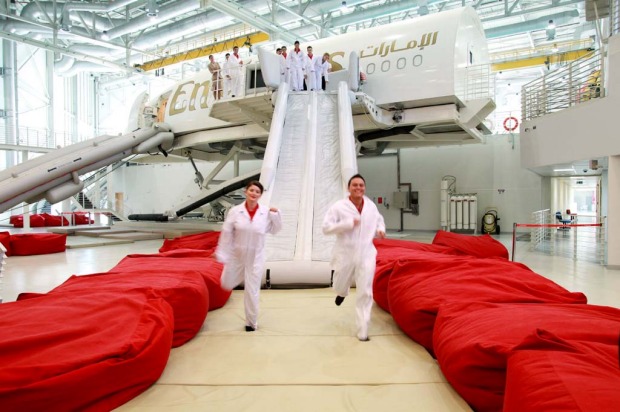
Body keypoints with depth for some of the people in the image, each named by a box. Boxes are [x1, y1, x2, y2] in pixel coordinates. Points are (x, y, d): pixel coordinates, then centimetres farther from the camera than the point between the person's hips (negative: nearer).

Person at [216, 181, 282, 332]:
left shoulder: (266, 212, -10)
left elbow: (275, 230, 1)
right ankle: (243, 277, 48)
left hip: (255, 257, -1)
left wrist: (276, 215, -14)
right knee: (227, 283, 14)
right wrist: (222, 254, -6)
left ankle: (251, 322, 27)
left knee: (252, 291, 6)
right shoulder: (235, 211, -11)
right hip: (236, 255, 1)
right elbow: (226, 233, -7)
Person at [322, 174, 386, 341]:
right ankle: (343, 293, 55)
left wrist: (380, 230, -3)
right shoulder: (339, 206, -10)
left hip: (366, 255, 1)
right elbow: (326, 228, -14)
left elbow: (379, 220, 20)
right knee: (339, 288, 15)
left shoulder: (371, 206, 1)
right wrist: (348, 223, -23)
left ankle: (362, 331, 10)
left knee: (365, 293, -1)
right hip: (345, 255, -1)